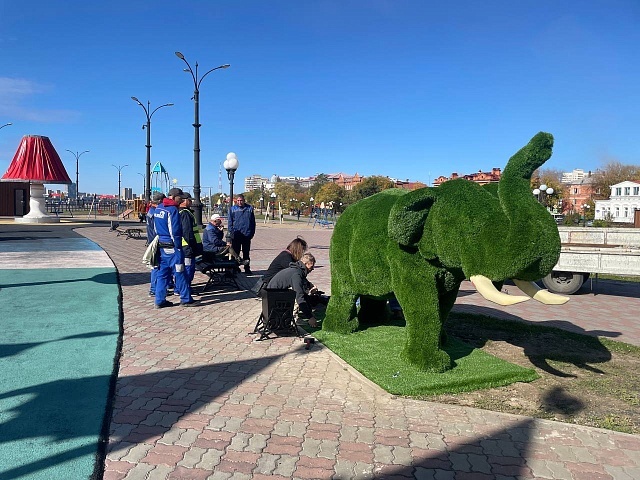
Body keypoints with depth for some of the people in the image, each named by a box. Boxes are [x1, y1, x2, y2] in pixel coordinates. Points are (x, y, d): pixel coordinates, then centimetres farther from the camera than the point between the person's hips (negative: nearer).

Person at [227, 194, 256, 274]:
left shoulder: (249, 208, 5)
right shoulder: (232, 209, 4)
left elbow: (253, 222, 6)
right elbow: (230, 222, 4)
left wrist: (252, 232, 1)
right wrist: (231, 233, -5)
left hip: (247, 234, 0)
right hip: (236, 235, 0)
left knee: (246, 253, 9)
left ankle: (247, 268, 18)